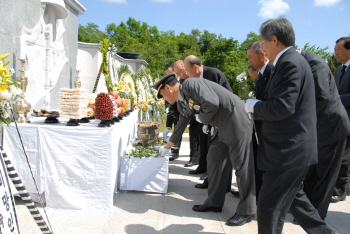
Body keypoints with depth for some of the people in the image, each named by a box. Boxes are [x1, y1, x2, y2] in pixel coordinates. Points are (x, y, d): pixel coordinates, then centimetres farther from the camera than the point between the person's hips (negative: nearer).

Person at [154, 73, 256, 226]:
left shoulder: (190, 85, -15)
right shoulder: (182, 103, 13)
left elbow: (212, 103, -28)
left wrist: (201, 118, -8)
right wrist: (167, 147, 36)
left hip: (236, 121, -10)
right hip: (220, 127, 10)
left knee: (241, 165, -1)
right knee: (214, 162, 13)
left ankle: (246, 211, 10)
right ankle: (214, 203, 26)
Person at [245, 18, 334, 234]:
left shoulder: (290, 63, -17)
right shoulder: (291, 61, 14)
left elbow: (283, 107, -26)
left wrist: (253, 105, -11)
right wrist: (259, 105, 10)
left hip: (289, 149, -11)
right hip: (293, 146, 11)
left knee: (269, 208, 1)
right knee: (293, 197, 25)